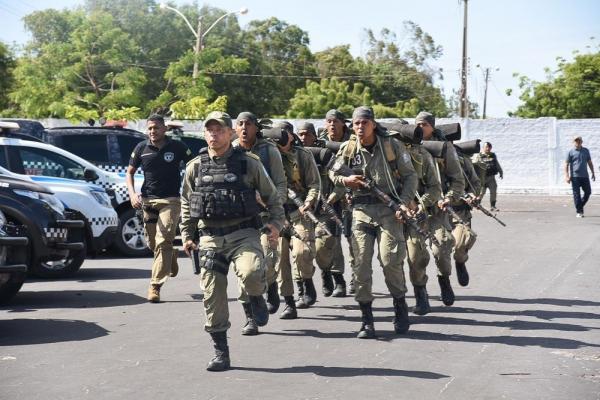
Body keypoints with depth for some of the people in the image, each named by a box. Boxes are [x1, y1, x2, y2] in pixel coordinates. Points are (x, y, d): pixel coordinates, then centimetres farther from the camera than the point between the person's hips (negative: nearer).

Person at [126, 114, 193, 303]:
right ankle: (171, 256, 43)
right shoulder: (141, 148, 4)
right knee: (152, 243, 9)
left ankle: (155, 286, -10)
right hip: (148, 201, 3)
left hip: (170, 201, -3)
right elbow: (129, 172, 12)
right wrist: (132, 194, -5)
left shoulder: (178, 147, -1)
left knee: (163, 243, -13)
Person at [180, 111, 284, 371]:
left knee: (250, 273, -31)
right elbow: (186, 205, 19)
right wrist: (186, 236, 14)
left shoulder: (249, 163, 2)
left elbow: (271, 196, 10)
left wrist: (276, 223, -3)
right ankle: (220, 353, 13)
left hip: (243, 233, -3)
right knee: (213, 295, 1)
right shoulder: (194, 167, 9)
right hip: (210, 237, 3)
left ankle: (256, 298, 6)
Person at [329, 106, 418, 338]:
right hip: (361, 211, 2)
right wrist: (345, 181, -5)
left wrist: (404, 202, -8)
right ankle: (366, 320, 6)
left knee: (391, 260, -11)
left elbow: (410, 176, 5)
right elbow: (333, 174, 17)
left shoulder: (392, 146, 0)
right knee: (361, 263, -3)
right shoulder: (348, 149, 5)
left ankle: (400, 307, 14)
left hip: (388, 209, -2)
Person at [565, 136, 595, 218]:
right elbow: (566, 164, -2)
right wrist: (567, 176, -11)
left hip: (585, 176, 4)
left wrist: (593, 173, 15)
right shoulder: (571, 152, -1)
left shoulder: (586, 151, 11)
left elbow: (589, 162, 18)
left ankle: (580, 206, 25)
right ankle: (579, 212, 2)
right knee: (576, 194, -3)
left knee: (588, 192, 5)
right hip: (575, 176, -4)